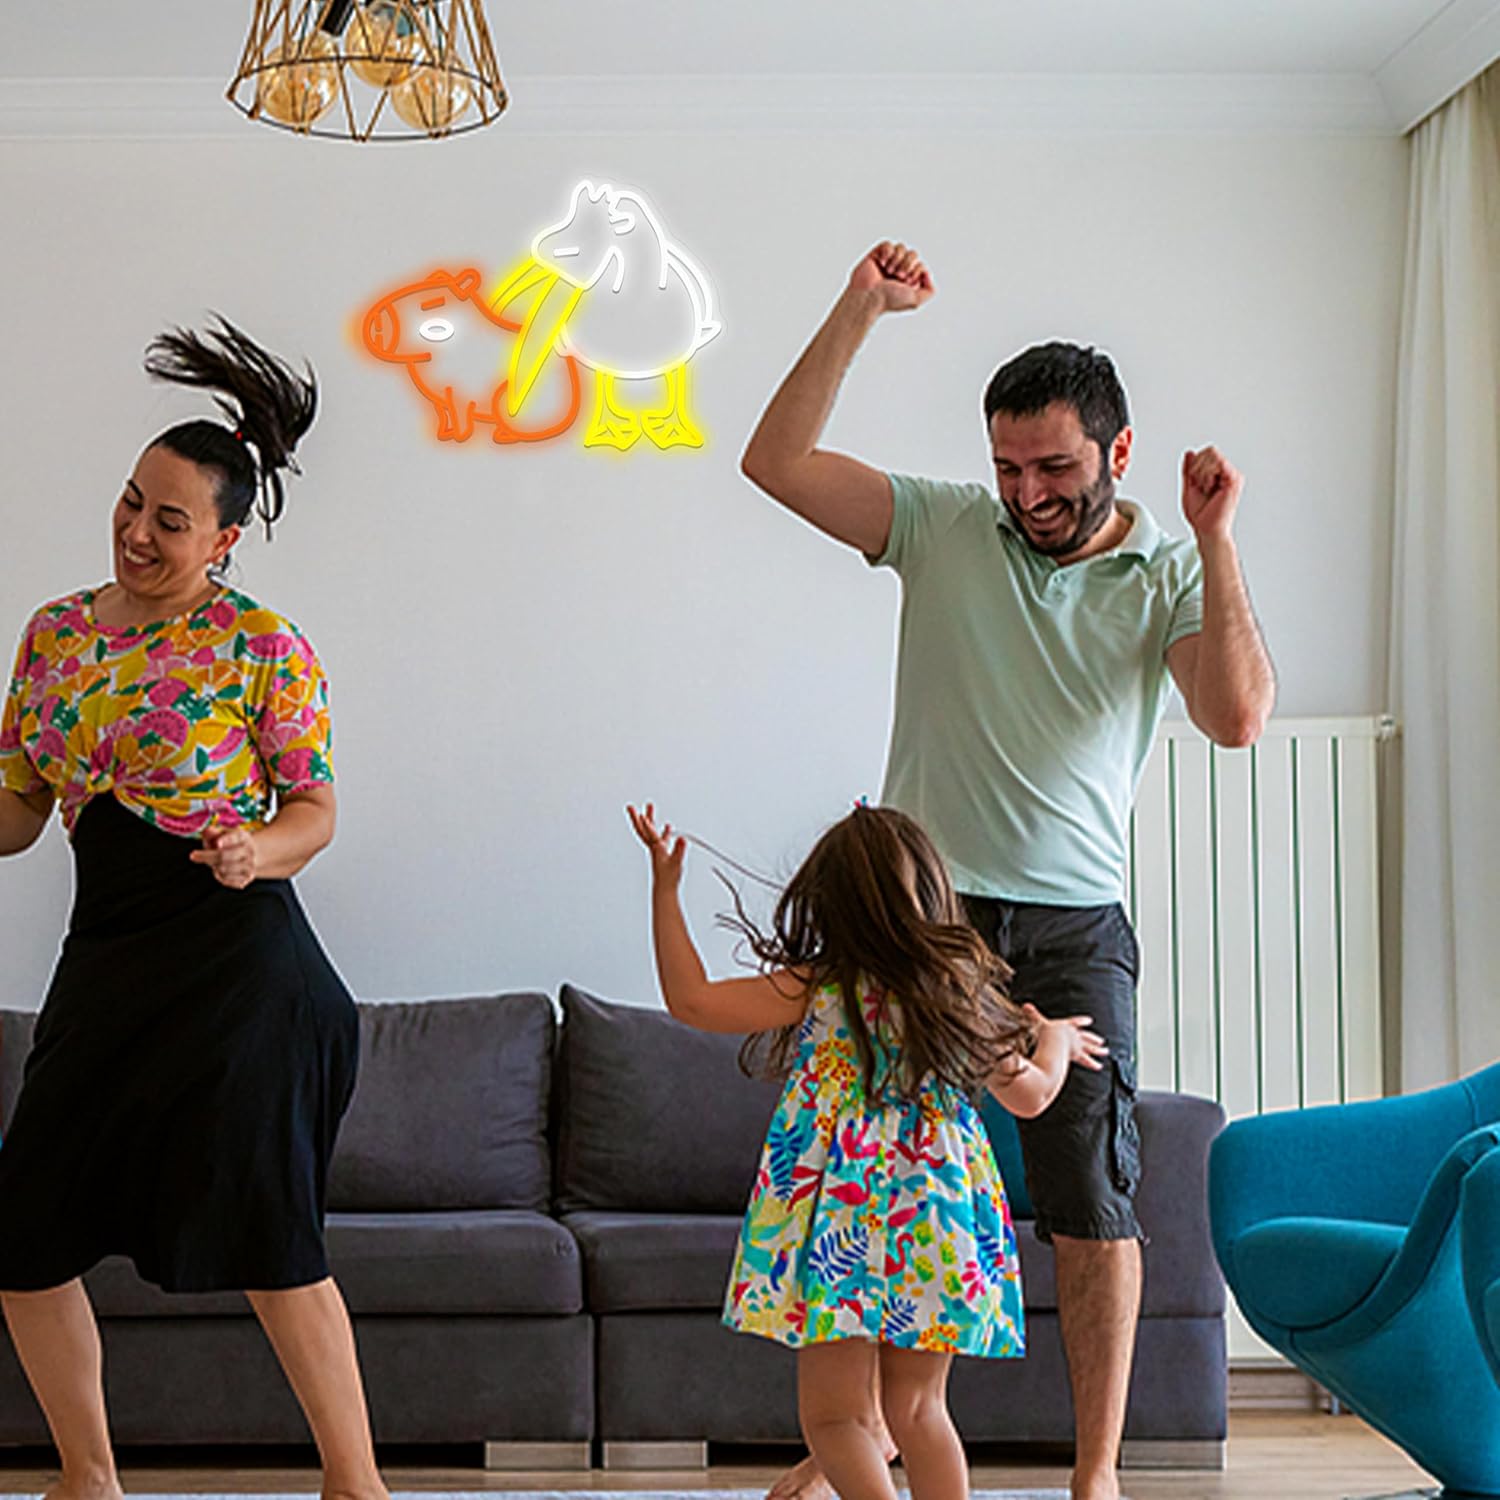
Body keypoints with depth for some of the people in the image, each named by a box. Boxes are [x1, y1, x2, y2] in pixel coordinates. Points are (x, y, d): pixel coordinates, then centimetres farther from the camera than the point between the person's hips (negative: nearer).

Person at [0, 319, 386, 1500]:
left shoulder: (263, 643, -6)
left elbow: (316, 808, -2)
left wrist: (258, 850, -22)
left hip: (234, 955, -6)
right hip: (105, 955, 6)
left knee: (265, 1235, -7)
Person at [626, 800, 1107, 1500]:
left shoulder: (815, 990, -4)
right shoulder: (964, 990, 6)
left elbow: (691, 1000, 1)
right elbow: (1029, 1093, 16)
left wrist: (664, 888, 9)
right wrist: (1054, 1039, 38)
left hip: (843, 1217, -4)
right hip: (937, 1225, 4)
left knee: (834, 1416, 2)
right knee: (917, 1409, 17)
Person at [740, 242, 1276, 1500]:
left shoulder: (1172, 577, 1)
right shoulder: (944, 529, 3)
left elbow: (1237, 717, -15)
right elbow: (777, 461, -5)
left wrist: (1217, 542, -17)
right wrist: (862, 311, -11)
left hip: (1073, 932, 0)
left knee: (1094, 1202, 2)